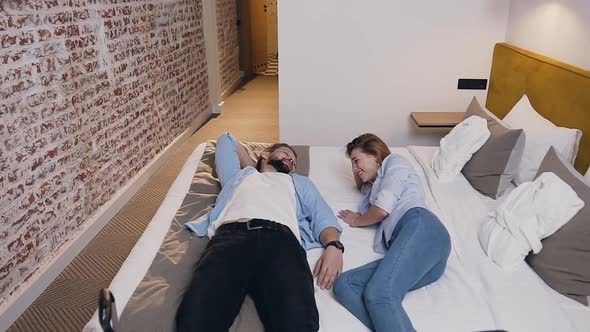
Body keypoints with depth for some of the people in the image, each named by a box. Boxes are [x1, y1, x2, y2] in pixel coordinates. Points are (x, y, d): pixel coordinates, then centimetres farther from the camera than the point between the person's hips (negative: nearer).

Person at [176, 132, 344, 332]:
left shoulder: (298, 182, 40)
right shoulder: (239, 174, 41)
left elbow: (323, 216, 22)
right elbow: (226, 140, 56)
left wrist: (333, 245, 1)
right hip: (230, 236, 1)